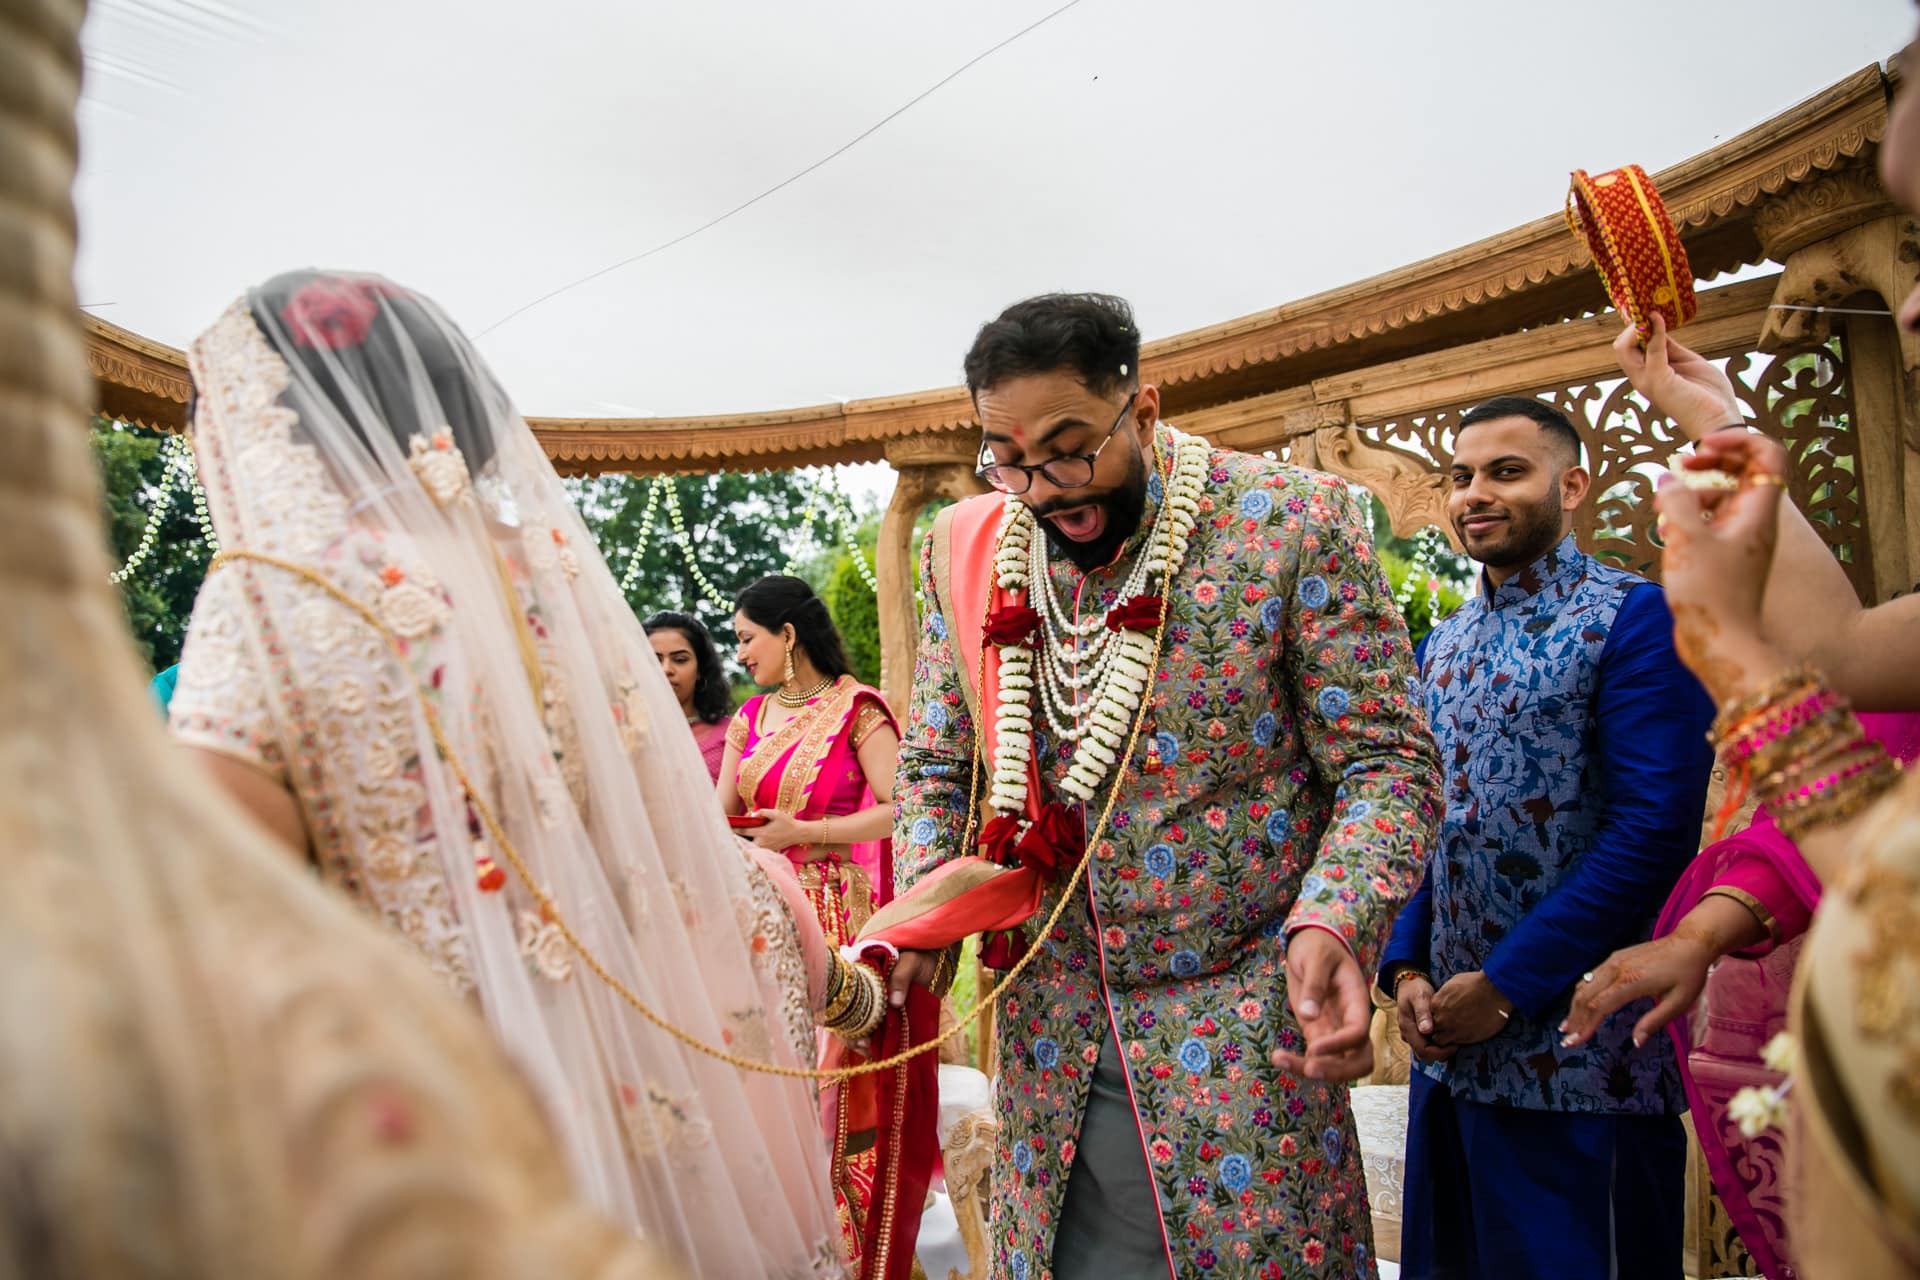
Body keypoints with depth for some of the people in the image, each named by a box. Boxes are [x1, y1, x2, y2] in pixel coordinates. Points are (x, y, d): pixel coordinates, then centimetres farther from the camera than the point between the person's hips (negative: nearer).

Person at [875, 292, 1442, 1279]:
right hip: (1046, 1034, 4)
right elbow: (934, 769, 9)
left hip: (1235, 1037, -3)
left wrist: (1334, 925, -26)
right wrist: (919, 926, -7)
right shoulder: (969, 551, 1)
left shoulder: (1294, 523, -10)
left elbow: (1385, 761, -8)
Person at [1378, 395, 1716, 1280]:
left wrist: (1505, 984, -16)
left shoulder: (1635, 618, -8)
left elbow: (1657, 831, -16)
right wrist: (1406, 969, 0)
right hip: (1448, 1040, 7)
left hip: (1579, 1050, -6)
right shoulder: (1441, 646, 12)